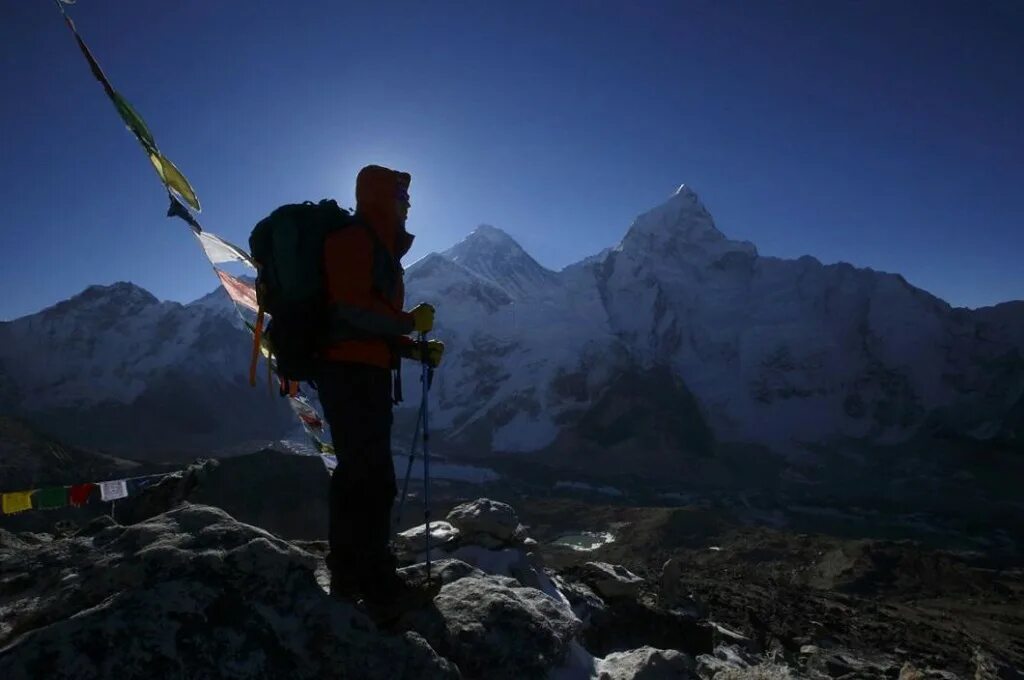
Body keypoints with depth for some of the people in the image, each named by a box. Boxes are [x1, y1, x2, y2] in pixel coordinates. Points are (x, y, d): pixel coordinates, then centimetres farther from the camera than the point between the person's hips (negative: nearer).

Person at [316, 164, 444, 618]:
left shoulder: (377, 249, 22)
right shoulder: (353, 241, -9)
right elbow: (351, 313, -21)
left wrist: (417, 349, 11)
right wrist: (412, 323, -12)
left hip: (362, 373, 11)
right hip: (352, 374, -11)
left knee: (356, 475, 15)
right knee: (373, 481, -7)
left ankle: (348, 576, 26)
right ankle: (379, 587, 2)